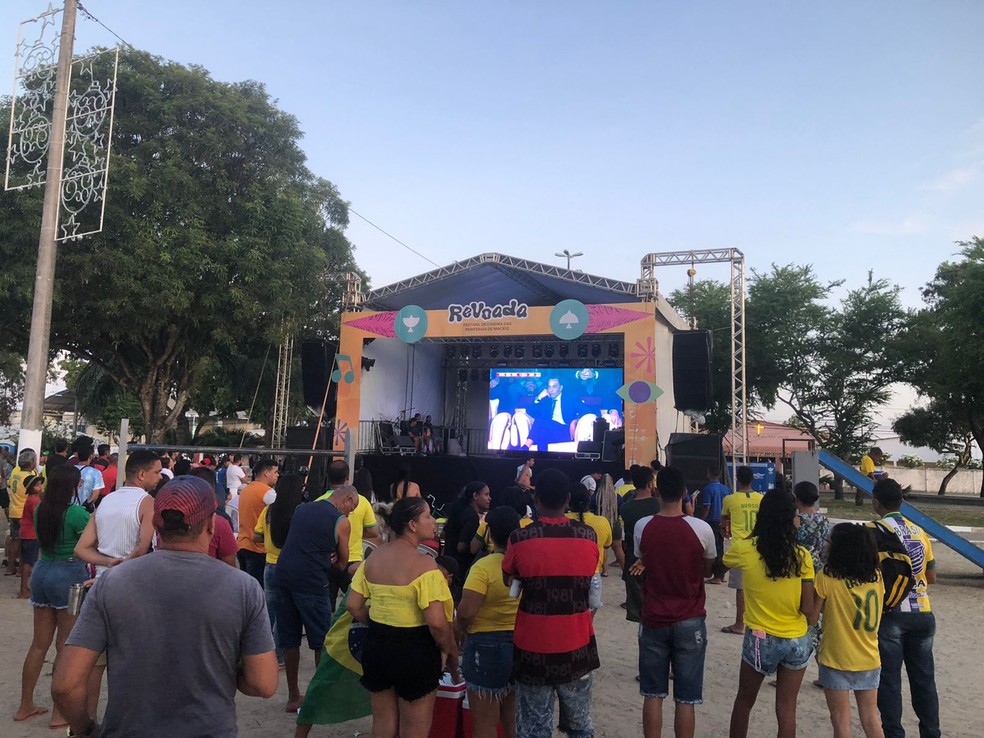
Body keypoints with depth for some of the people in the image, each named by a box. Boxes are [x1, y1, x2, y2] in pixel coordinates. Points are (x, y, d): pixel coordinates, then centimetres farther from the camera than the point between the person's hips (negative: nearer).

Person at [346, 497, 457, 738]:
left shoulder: (373, 558, 1)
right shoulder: (423, 564, -21)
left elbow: (353, 606, 4)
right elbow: (436, 623, -25)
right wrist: (450, 650, -7)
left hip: (377, 645, 7)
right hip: (415, 649, -6)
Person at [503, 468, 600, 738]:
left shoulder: (521, 538, -13)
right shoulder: (588, 535, -6)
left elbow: (508, 579, 2)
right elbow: (585, 581, 7)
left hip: (534, 646, -2)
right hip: (577, 645, 2)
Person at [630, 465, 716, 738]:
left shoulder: (642, 527, -8)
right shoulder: (701, 528, -14)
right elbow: (707, 570, 3)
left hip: (653, 620, 1)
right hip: (690, 622, -1)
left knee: (652, 695, 12)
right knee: (685, 699, 7)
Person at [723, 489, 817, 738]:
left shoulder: (744, 549, -13)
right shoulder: (801, 555, -10)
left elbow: (725, 562, 11)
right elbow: (808, 609, -6)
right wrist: (812, 620, 15)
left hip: (760, 640, -1)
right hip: (797, 641, 1)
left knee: (744, 702, 19)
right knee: (786, 709, 13)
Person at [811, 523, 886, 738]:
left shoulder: (826, 577, -17)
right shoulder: (876, 576, -2)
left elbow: (813, 613, -10)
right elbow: (874, 614, 8)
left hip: (837, 660, -4)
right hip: (869, 659, 5)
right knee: (871, 719, 17)